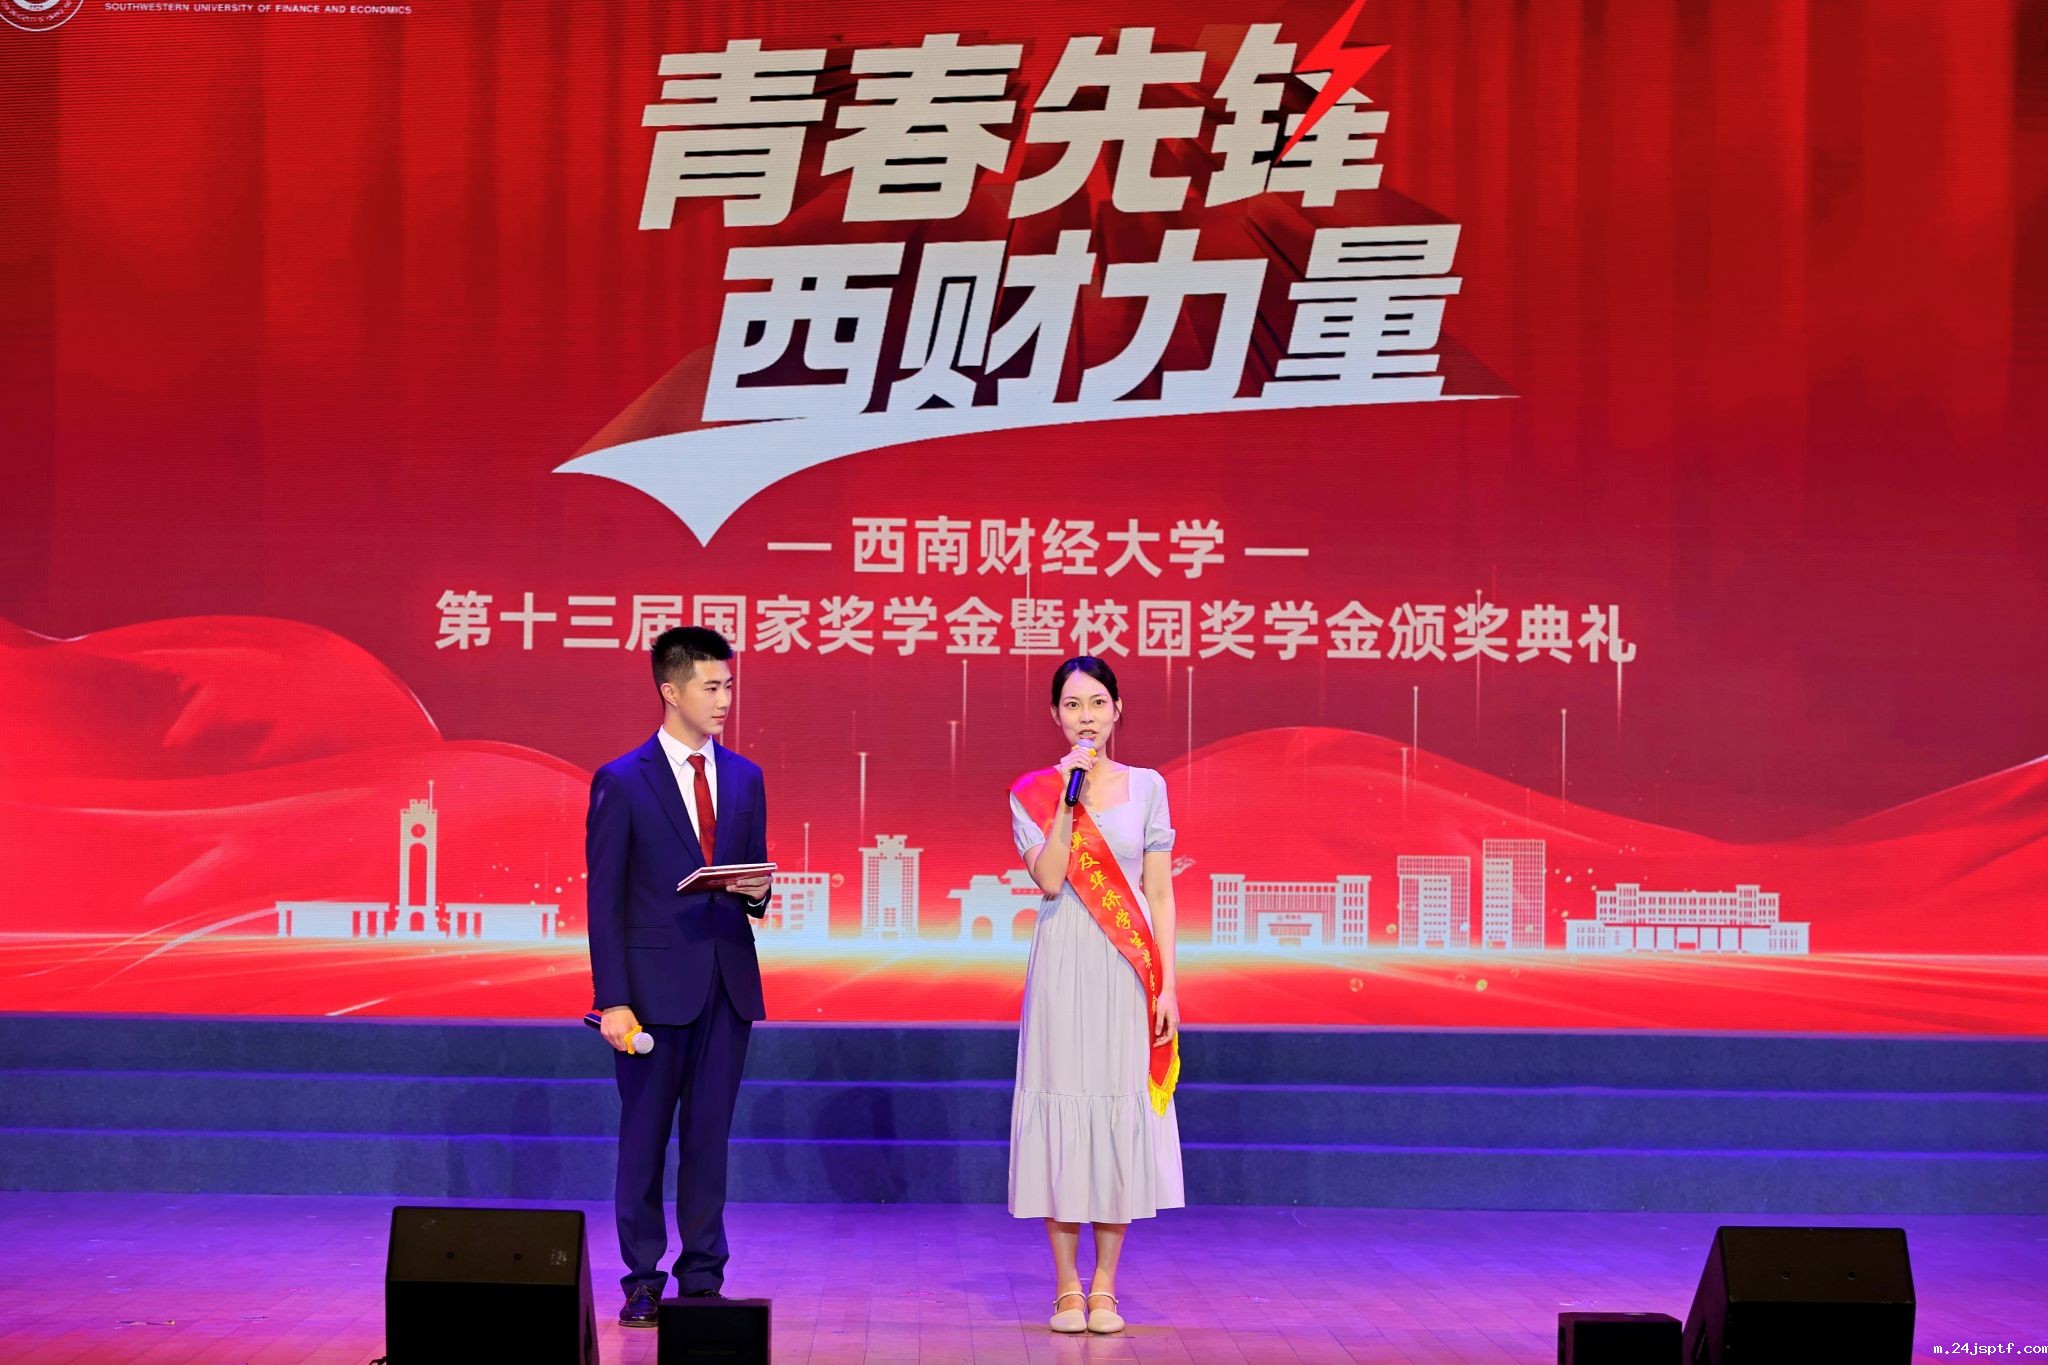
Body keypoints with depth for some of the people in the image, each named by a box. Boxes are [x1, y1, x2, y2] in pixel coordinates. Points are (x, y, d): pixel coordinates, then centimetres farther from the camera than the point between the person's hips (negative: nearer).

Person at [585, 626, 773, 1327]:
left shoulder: (745, 778, 11)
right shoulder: (622, 782, -3)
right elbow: (604, 900, -5)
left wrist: (758, 892, -7)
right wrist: (611, 1000, -11)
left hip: (728, 984, 4)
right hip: (656, 985, -4)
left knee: (710, 1136, 7)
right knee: (644, 1136, 3)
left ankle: (703, 1278, 13)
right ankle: (644, 1281, 12)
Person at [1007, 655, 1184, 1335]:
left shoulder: (1146, 787, 7)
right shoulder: (1033, 793, 4)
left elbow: (1159, 893, 5)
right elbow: (1050, 878, -11)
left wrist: (1168, 986, 0)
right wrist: (1069, 795, -14)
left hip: (1128, 970, 1)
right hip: (1063, 965, -1)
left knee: (1122, 1112, 1)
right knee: (1063, 1104, -1)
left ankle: (1105, 1288, 9)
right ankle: (1067, 1286, 8)